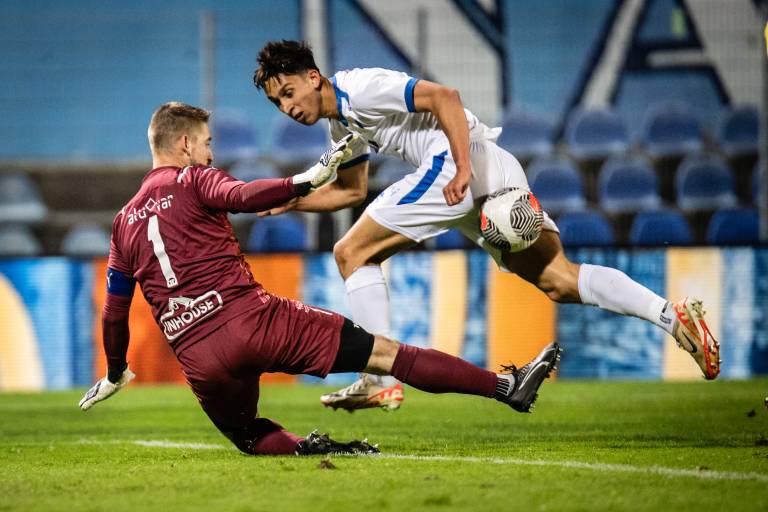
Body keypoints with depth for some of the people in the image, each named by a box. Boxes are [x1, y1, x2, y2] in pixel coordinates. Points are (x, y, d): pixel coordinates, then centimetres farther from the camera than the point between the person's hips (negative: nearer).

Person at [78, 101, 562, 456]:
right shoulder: (193, 180, 5)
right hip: (252, 318, -4)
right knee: (382, 351, -2)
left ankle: (302, 446, -7)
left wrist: (115, 374, 36)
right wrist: (308, 181, -23)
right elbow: (244, 196, -18)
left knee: (248, 436, 28)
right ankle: (508, 386, -5)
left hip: (198, 360, 4)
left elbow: (114, 314, 24)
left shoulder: (124, 222, 20)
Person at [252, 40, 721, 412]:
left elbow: (444, 97, -15)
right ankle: (670, 314, -16)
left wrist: (463, 170, -24)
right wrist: (290, 202, 22)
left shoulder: (359, 87, -6)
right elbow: (352, 191, 35)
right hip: (497, 172, 10)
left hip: (460, 158, -10)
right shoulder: (342, 122, 24)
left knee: (353, 253, -4)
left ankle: (383, 380, -9)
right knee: (557, 279, -2)